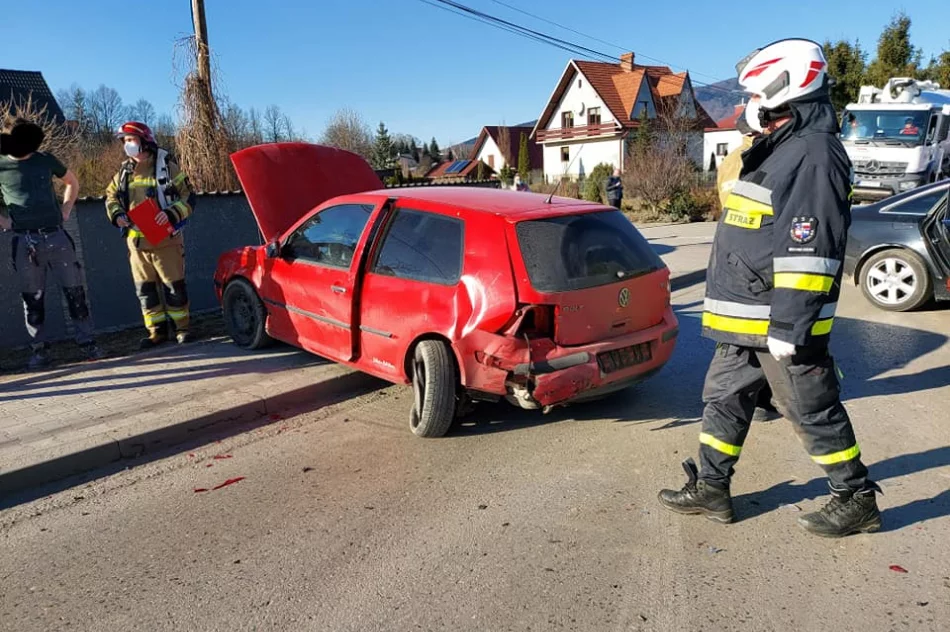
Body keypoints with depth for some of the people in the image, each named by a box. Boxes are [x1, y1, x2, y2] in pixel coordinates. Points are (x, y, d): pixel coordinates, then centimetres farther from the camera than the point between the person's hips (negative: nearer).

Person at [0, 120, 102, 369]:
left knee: (74, 290, 1)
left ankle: (87, 342, 9)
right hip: (24, 241, -1)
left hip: (56, 236, 1)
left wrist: (65, 210, 11)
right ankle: (39, 348, 13)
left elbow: (72, 182, 22)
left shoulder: (46, 160, 6)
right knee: (32, 296, 5)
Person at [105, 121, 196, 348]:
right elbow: (110, 197, 23)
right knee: (145, 289, 8)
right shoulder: (124, 172, 12)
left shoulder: (167, 167, -3)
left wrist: (172, 214, -20)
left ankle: (182, 327, 12)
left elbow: (188, 198, -4)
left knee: (174, 285, 0)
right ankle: (157, 331, 17)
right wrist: (117, 214, 2)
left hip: (165, 240, -5)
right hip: (136, 242, 5)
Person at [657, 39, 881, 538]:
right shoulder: (777, 150, 16)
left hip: (782, 323, -10)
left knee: (813, 412, 4)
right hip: (746, 318, 10)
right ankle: (711, 489, 26)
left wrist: (788, 325, -24)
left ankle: (856, 500, 22)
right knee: (723, 398, 14)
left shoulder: (813, 155, -16)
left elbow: (809, 251, -23)